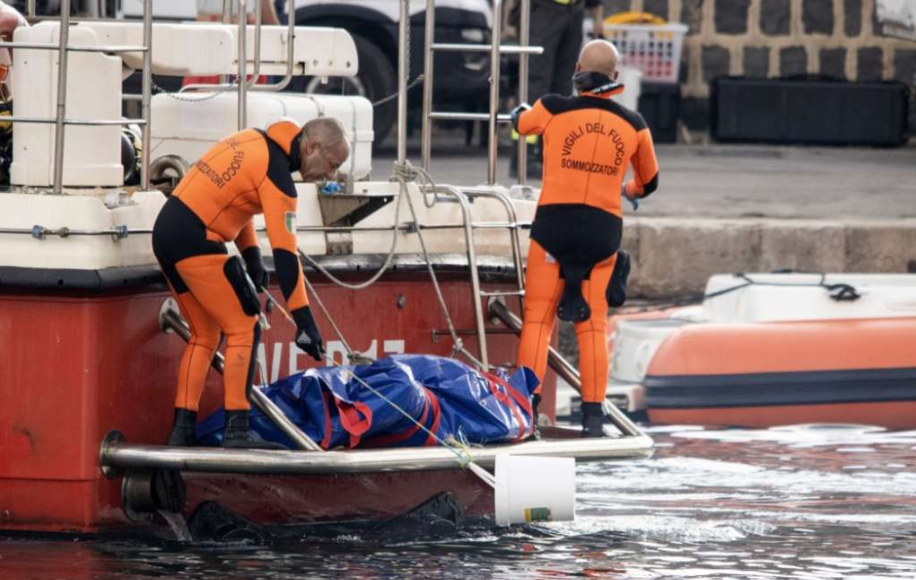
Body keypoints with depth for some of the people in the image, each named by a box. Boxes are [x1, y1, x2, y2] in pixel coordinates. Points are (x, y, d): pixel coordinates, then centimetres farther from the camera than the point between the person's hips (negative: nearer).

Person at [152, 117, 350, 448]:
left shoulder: (258, 141, 12)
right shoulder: (275, 174, -15)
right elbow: (285, 251, -18)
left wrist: (250, 254, 15)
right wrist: (303, 318, -17)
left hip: (166, 232, 9)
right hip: (196, 243, -9)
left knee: (204, 335, 17)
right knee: (244, 329, -3)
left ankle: (183, 429, 15)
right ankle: (236, 430, -7)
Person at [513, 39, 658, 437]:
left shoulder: (553, 110, -3)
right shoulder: (633, 126, 5)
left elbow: (521, 123, 21)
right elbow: (649, 182, 21)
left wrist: (520, 110, 46)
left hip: (554, 222, -2)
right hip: (604, 228, 2)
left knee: (537, 318, 3)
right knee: (592, 325, 9)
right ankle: (593, 415, 6)